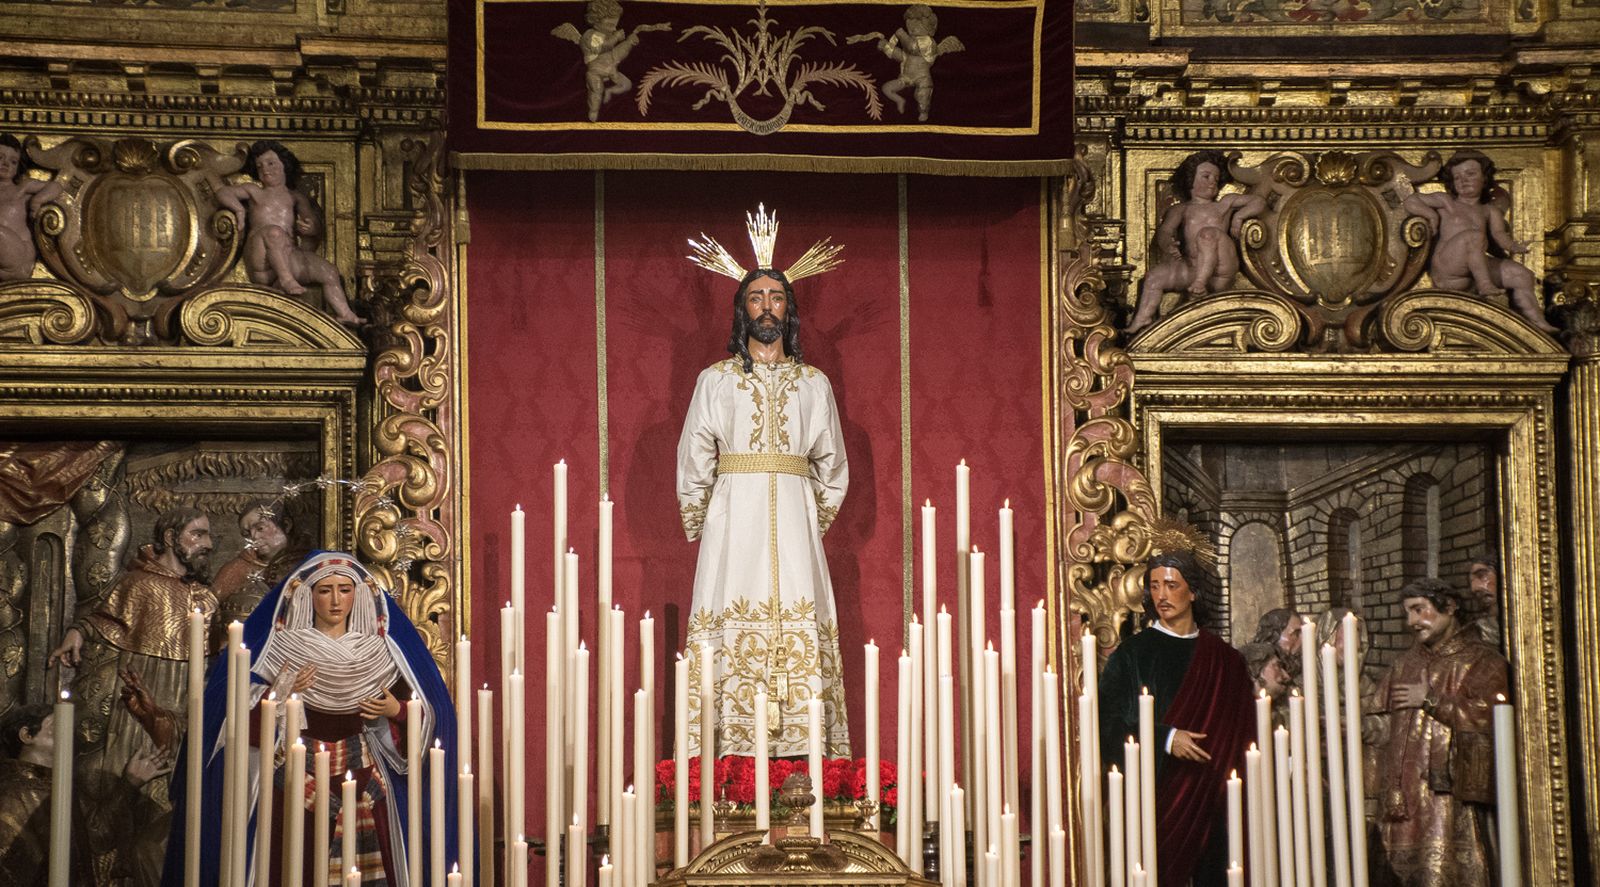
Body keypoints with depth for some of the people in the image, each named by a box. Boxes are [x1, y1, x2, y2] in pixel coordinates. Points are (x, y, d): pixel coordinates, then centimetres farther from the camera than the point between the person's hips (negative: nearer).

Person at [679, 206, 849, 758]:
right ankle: (731, 750, -11)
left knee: (800, 631, -7)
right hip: (733, 516, -1)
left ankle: (799, 751, -8)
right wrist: (698, 526, 6)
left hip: (794, 519, 1)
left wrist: (815, 522, 11)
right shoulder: (715, 380, 9)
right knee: (731, 627, -8)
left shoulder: (814, 383, 13)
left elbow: (832, 467, 16)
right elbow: (693, 464, 8)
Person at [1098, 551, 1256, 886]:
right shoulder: (1132, 653, 3)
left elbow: (1242, 733, 13)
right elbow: (1110, 722, -4)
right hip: (1155, 792, -2)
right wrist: (1165, 739, -15)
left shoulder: (1225, 660, 11)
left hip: (1212, 795, 3)